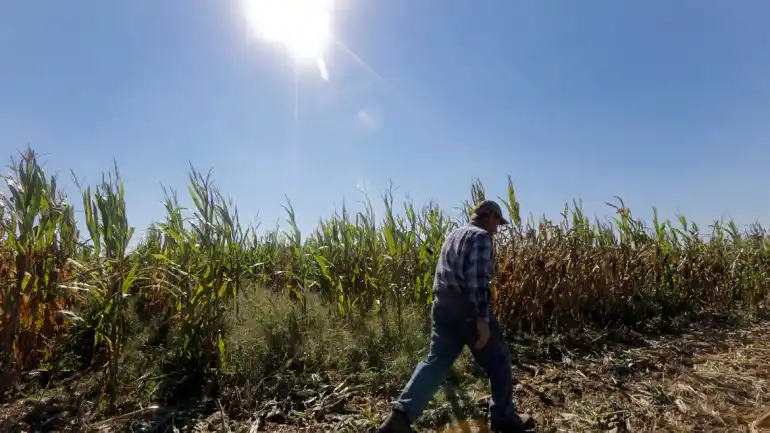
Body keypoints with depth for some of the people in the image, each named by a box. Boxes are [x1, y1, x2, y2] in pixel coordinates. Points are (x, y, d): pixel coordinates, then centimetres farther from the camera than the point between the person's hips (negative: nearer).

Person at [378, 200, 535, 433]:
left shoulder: (453, 235, 21)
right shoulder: (481, 236, -7)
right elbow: (477, 278, -19)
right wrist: (482, 318, -22)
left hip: (441, 305, 8)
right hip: (466, 306, -8)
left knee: (436, 360, 9)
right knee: (498, 360, 11)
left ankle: (401, 413, 0)